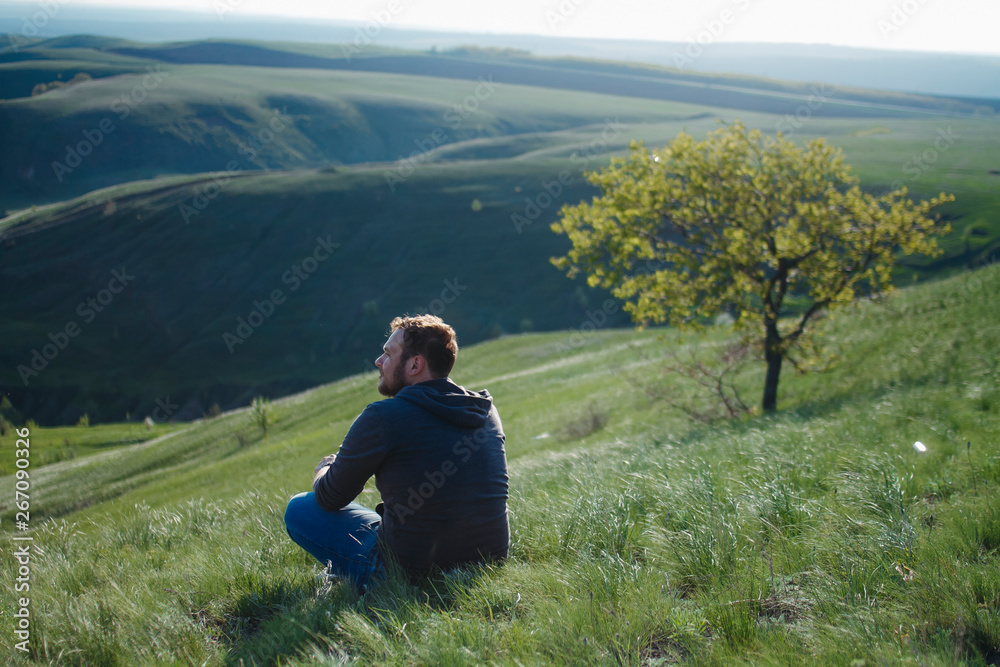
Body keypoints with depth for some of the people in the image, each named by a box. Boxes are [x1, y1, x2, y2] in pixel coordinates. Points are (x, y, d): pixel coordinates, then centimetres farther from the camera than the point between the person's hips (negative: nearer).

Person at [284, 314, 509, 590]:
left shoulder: (383, 416, -15)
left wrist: (324, 468, 23)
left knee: (299, 508, 10)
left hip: (414, 574, -7)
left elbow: (329, 499, -2)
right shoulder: (487, 411, 3)